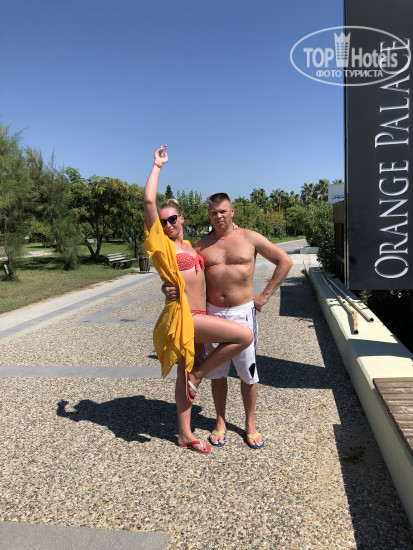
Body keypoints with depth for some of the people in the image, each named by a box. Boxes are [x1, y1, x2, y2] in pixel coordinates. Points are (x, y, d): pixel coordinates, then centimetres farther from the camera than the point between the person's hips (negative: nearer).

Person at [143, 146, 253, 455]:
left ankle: (185, 434, 28)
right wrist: (158, 166, -4)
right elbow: (149, 201, -14)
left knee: (187, 374, 15)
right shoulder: (163, 245, -5)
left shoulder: (189, 246, 15)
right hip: (183, 316, -7)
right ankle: (198, 374, -1)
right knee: (244, 336, -17)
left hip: (198, 316, 7)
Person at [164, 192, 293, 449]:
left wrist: (265, 295, -3)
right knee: (217, 371, 12)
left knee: (248, 371, 7)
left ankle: (251, 425, 26)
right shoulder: (202, 245, 5)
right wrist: (169, 288, -19)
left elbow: (285, 261, 1)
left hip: (243, 312, -2)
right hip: (213, 313, 2)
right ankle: (220, 423, 29)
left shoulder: (250, 238, -2)